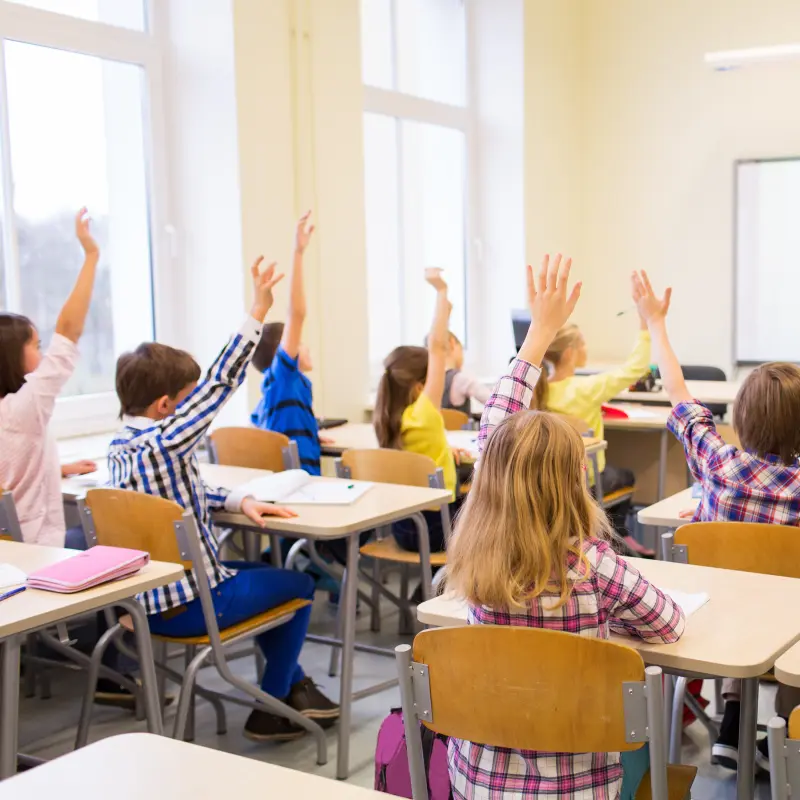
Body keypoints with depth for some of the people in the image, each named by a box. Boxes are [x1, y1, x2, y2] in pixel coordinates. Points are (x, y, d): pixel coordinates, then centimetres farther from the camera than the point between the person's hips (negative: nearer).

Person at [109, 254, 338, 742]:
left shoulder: (120, 446, 4)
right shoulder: (165, 443, -25)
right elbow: (220, 384, -25)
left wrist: (239, 501, 0)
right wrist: (257, 314, -22)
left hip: (146, 599, 9)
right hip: (189, 605, -9)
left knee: (266, 573, 29)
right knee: (299, 585, 12)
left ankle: (292, 682, 37)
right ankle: (270, 711, 19)